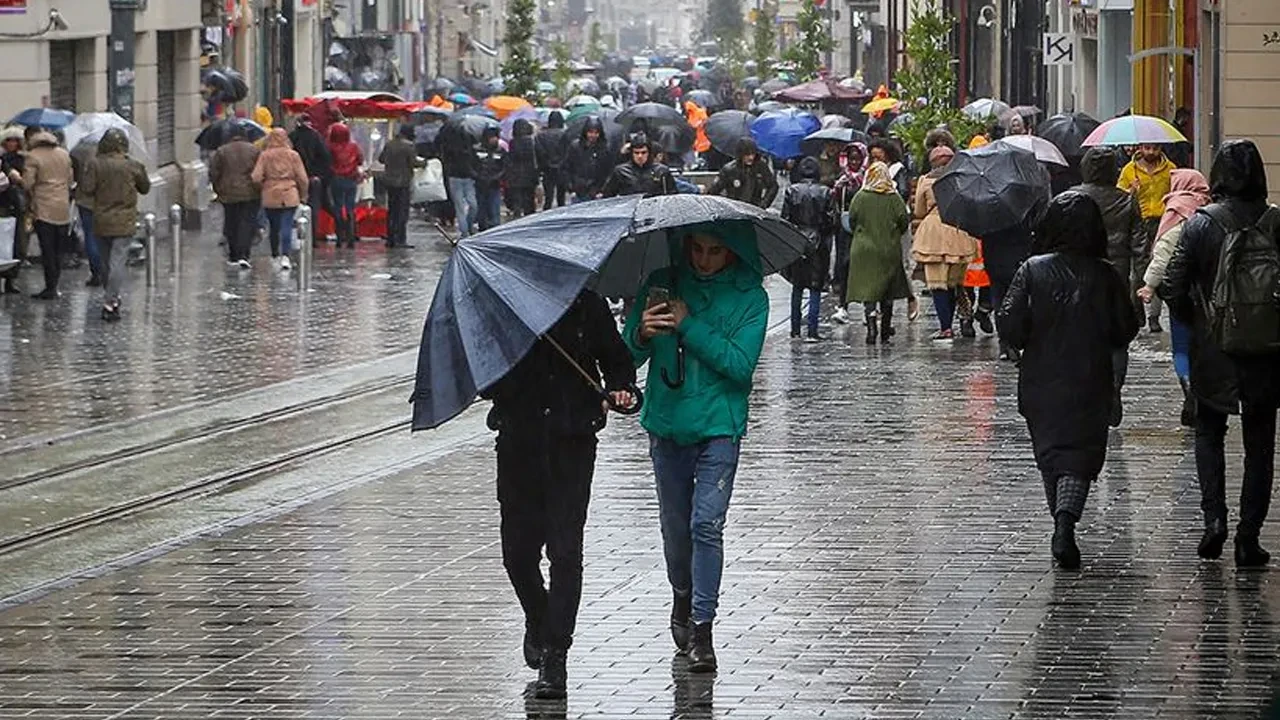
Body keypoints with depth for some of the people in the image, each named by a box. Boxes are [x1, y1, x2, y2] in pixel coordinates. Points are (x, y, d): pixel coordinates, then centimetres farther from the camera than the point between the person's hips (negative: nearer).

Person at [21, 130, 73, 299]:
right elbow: (71, 179, 14)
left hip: (44, 209, -5)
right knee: (58, 251, 10)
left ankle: (50, 288, -4)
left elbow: (27, 183, -12)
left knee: (47, 251, -2)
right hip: (63, 210, 5)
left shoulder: (33, 156, -8)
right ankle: (54, 287, 12)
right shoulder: (64, 154, 9)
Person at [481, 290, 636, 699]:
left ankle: (554, 654, -4)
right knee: (518, 551, 6)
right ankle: (538, 620, 37)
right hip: (519, 441, 1)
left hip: (572, 442, -1)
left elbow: (616, 359, 14)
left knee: (565, 550, -8)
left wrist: (620, 388, -7)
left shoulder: (587, 306, 2)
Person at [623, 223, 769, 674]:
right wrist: (642, 335, -20)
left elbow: (741, 364, -14)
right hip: (667, 425, 3)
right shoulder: (663, 284, 3)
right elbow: (628, 356, 3)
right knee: (675, 526, 12)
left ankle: (701, 628, -12)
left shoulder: (749, 297, -3)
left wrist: (689, 326, -19)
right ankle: (682, 601, 35)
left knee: (707, 524, -14)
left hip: (719, 427, -3)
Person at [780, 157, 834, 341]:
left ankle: (795, 329, 17)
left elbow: (785, 218, -2)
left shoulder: (792, 191, -3)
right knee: (815, 288, 2)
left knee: (797, 287, 15)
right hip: (818, 243, -2)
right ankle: (811, 331, -6)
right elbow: (830, 220, -5)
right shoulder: (825, 193, -6)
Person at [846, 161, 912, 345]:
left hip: (864, 249, -1)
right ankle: (885, 333, 17)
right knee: (887, 293, 12)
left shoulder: (860, 198, -6)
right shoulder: (894, 198, -5)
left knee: (867, 290, -2)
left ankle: (871, 328, -20)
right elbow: (904, 221, -3)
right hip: (890, 250, 1)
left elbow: (852, 222, -1)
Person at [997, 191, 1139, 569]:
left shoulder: (1033, 271, -8)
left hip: (1041, 384, 1)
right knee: (1080, 456, -1)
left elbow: (1010, 326, -11)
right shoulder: (1105, 276, -6)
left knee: (1050, 453, 16)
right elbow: (1126, 329, -1)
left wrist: (1032, 345, 9)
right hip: (1090, 385, 0)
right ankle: (1066, 521, -24)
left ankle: (1063, 525, 20)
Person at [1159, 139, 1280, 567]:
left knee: (1209, 433, 18)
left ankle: (1214, 517, 0)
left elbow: (1174, 287, -9)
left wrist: (1194, 322, 9)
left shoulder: (1201, 223, -9)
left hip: (1212, 351, 0)